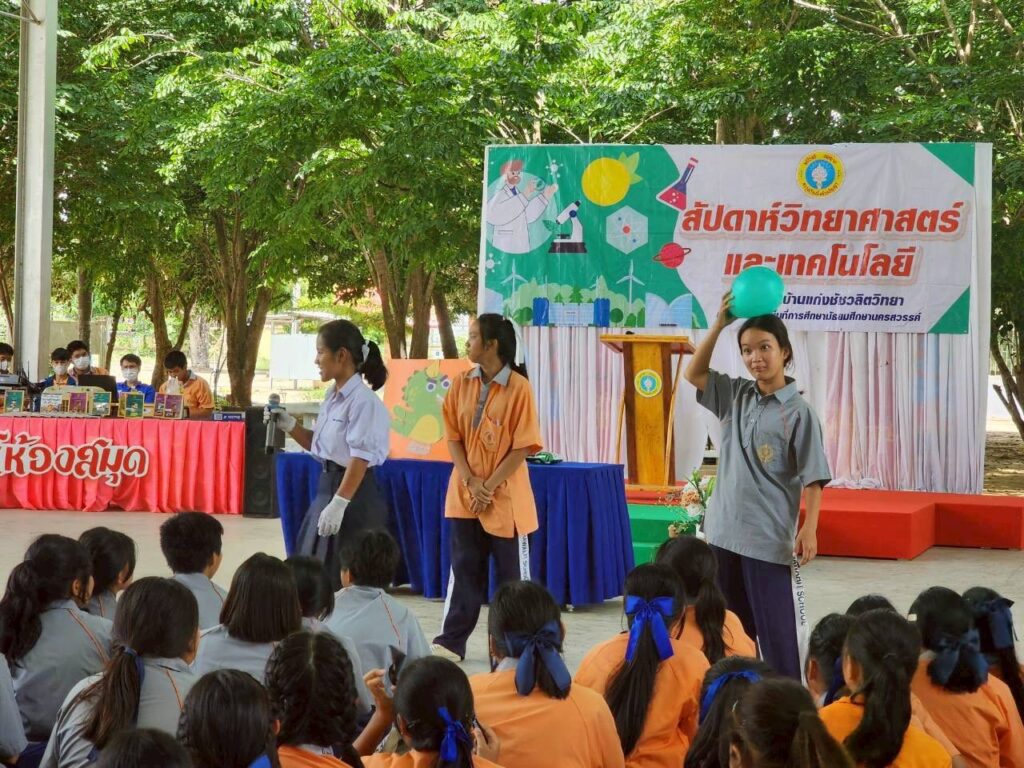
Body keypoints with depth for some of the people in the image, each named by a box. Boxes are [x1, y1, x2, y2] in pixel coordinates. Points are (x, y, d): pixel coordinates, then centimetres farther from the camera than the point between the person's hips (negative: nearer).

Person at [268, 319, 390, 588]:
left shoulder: (363, 401, -18)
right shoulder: (332, 397, 10)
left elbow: (360, 459, -21)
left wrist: (339, 503, -25)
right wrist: (289, 426, 7)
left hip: (353, 494, -9)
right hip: (327, 486, 9)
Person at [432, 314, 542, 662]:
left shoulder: (518, 387, -11)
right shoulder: (461, 384, 3)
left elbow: (522, 447, -11)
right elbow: (453, 437, 4)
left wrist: (489, 487, -14)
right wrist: (471, 482, -8)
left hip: (505, 496, -4)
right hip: (464, 494, 4)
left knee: (513, 573, 6)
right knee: (463, 569, 8)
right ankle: (451, 642, 12)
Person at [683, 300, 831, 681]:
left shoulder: (798, 411, -9)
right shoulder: (736, 396, 7)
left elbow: (813, 477, -10)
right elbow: (694, 374, 13)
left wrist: (809, 529, -17)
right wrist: (719, 325, 3)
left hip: (772, 539, -6)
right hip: (725, 532, 6)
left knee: (778, 627, -1)